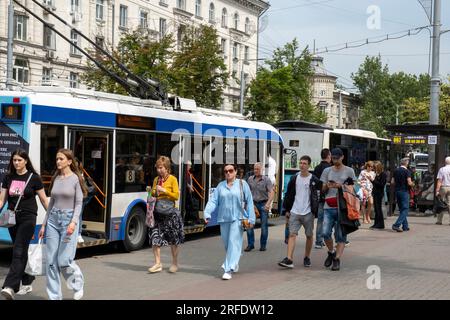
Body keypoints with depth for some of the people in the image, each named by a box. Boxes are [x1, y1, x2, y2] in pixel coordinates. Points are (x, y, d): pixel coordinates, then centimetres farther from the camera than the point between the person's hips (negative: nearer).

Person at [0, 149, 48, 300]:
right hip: (12, 218, 5)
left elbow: (44, 200, 1)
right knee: (22, 252, 13)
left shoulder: (34, 178, -4)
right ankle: (27, 283, 25)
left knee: (18, 251, -13)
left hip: (28, 218, -5)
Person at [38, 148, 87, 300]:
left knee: (64, 261, -8)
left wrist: (74, 222, -21)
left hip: (68, 219, -5)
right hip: (53, 219, 5)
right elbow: (51, 202, 16)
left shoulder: (76, 179, -4)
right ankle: (54, 296, 10)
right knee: (51, 261, 1)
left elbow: (79, 203, -7)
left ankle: (78, 284, 19)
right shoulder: (55, 179, 12)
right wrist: (44, 224, 14)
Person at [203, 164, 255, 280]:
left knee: (234, 243, -10)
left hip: (237, 219, -4)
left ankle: (228, 270, -12)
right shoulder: (220, 186, 10)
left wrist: (251, 218, -4)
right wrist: (207, 213, -12)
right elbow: (213, 201, 3)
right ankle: (234, 265, 34)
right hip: (224, 219, 4)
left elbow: (249, 202, 1)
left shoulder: (242, 184, 1)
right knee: (227, 244, 12)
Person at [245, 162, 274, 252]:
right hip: (253, 203, 3)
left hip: (263, 204, -2)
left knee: (264, 225, 2)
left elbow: (272, 192, -12)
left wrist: (268, 203, -26)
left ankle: (263, 245, 14)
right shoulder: (250, 179, 5)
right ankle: (250, 244, 4)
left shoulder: (266, 180, -5)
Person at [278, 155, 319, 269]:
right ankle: (289, 259, -13)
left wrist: (315, 211, -7)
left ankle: (307, 258, 24)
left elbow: (317, 196, -2)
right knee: (292, 234, -7)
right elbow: (289, 195, 13)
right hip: (295, 212, 2)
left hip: (308, 213, -2)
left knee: (309, 236, 8)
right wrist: (287, 209, 11)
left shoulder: (314, 180, -2)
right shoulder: (294, 178, 7)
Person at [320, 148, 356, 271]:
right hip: (329, 207, 2)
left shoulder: (349, 171, 6)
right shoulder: (327, 171, 12)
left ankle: (337, 259, 3)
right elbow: (323, 189, 13)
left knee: (341, 235, -2)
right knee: (325, 233, -7)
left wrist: (341, 186, -13)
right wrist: (327, 186, -10)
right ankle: (331, 252, 18)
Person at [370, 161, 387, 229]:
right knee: (376, 209, 9)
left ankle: (380, 224, 0)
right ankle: (376, 224, 13)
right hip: (375, 192, 8)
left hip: (379, 193, -8)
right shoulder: (377, 173, 14)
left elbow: (381, 184, -16)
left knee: (378, 208, -5)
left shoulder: (383, 174, -10)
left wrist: (373, 180, -16)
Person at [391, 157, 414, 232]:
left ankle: (405, 226, 18)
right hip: (404, 191, -7)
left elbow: (392, 182, 7)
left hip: (397, 191, 7)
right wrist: (412, 184, 4)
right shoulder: (407, 171, -11)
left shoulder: (396, 171, 7)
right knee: (405, 209, -3)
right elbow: (409, 183, -17)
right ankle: (396, 225, -16)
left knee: (401, 209, 15)